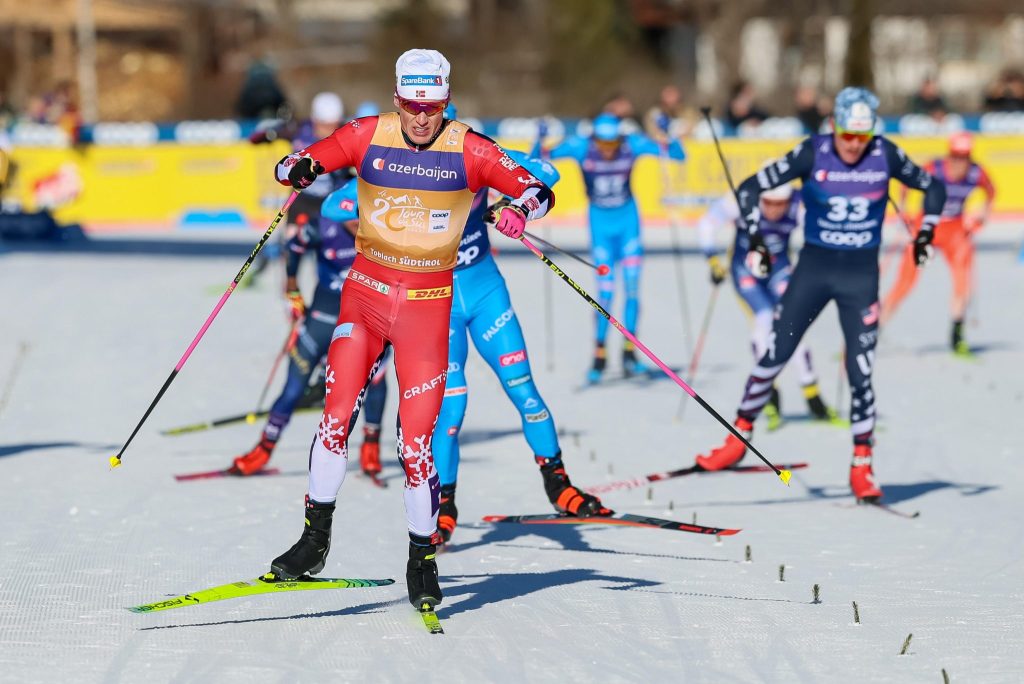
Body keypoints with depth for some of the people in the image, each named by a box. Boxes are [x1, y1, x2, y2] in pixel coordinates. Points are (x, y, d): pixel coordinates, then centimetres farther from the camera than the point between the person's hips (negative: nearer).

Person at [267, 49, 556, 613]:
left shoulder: (468, 150, -4)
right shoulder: (367, 136, -1)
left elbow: (539, 191, -3)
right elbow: (293, 166, 0)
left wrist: (521, 211, -26)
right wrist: (299, 169, -24)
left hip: (427, 302, -1)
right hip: (366, 290, 1)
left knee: (416, 441, -5)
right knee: (337, 415, -14)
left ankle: (422, 560, 12)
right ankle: (315, 538, 1)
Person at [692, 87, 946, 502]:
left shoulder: (886, 156, -8)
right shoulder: (812, 154, -12)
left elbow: (932, 187, 9)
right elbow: (751, 188, -6)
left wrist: (926, 234, -2)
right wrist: (756, 241, -14)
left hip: (861, 274, 0)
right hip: (813, 268, 0)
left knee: (860, 370, -5)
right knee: (774, 357, 0)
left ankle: (862, 467, 6)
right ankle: (739, 437, 15)